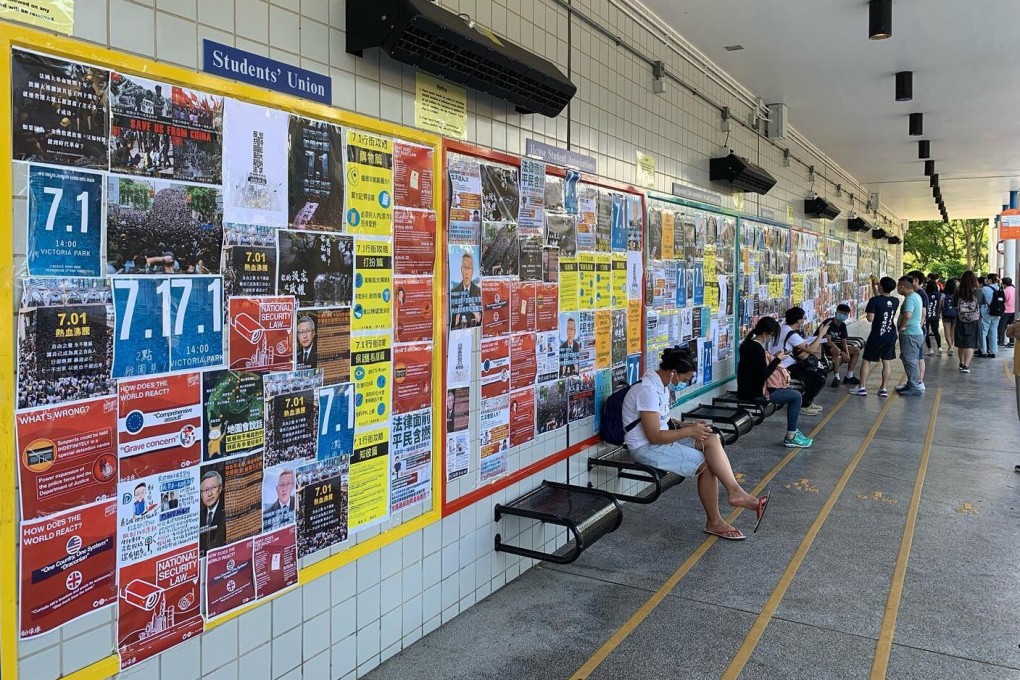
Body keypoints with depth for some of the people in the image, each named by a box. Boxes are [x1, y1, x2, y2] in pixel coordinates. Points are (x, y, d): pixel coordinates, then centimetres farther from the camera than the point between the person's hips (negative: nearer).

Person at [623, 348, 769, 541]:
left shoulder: (661, 385, 8)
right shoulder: (648, 391, -23)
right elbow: (654, 436, -25)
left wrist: (689, 425, 3)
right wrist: (689, 431, -16)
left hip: (661, 439, 9)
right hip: (646, 447, -9)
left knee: (711, 439, -12)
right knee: (706, 463, -17)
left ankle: (735, 492, -13)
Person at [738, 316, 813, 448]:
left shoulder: (748, 343, 9)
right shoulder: (757, 348, -21)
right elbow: (764, 375, -20)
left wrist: (772, 360, 7)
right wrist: (777, 359, -10)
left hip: (747, 388, 10)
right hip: (754, 392, -10)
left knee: (791, 392, 21)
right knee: (796, 396, -3)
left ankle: (793, 431, 23)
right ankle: (791, 437, 4)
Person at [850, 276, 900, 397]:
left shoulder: (874, 300, -16)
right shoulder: (895, 301, 2)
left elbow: (870, 318, -17)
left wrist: (867, 313, 2)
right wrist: (876, 291, 24)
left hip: (876, 336, -5)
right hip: (891, 336, 5)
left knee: (866, 360, 6)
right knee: (887, 362, 10)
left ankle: (862, 388, 7)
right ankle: (884, 388, 12)